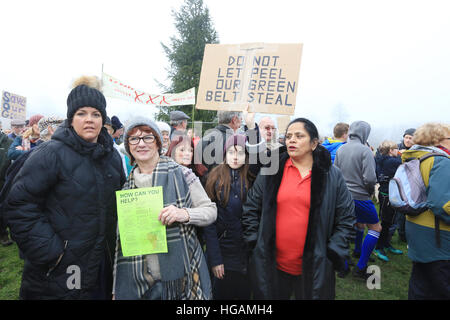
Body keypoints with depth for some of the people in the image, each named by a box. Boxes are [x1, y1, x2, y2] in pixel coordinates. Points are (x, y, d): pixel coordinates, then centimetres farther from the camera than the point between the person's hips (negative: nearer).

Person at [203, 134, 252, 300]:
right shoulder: (215, 177, -4)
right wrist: (214, 258, -10)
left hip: (248, 251, 1)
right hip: (223, 251, 0)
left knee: (247, 292, 16)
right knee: (222, 293, 16)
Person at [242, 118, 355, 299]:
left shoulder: (332, 176, -1)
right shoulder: (270, 172, 0)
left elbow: (346, 219, 1)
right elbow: (251, 210, 4)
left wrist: (333, 255, -4)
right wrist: (255, 242, -1)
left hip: (314, 267, 0)